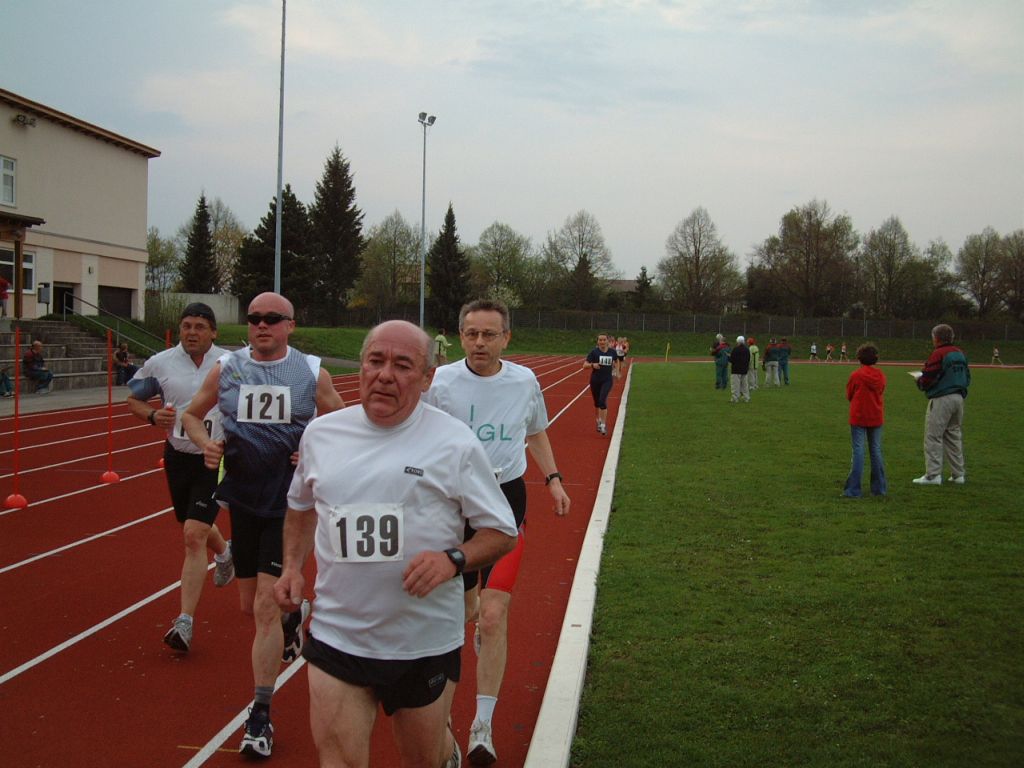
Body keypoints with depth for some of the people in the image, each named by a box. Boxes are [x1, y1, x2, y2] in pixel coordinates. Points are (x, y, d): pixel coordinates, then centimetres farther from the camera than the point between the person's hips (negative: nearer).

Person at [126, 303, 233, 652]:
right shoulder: (160, 363, -1)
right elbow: (133, 398, 10)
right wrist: (153, 415, -11)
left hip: (215, 459, -4)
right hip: (177, 457, 4)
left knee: (194, 535, -14)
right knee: (196, 529, 21)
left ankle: (185, 622, -9)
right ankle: (224, 552, 59)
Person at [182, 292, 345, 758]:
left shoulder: (312, 373, -3)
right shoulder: (226, 369, 2)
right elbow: (192, 414, 15)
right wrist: (205, 443, -6)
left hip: (291, 504, -3)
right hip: (243, 501, 3)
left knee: (266, 606, -8)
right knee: (249, 605, 14)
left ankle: (261, 714, 3)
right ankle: (294, 614, 51)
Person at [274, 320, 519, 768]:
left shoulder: (455, 442, -8)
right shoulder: (321, 433, 3)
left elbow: (502, 532, -3)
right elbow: (301, 506, 22)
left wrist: (452, 560, -20)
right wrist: (292, 565, 6)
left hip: (426, 642, -2)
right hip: (336, 635, 2)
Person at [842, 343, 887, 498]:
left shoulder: (855, 376, -12)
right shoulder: (881, 375, -1)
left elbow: (849, 396, 0)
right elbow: (881, 394, 10)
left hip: (858, 417, -3)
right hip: (876, 418, 4)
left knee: (858, 451, -2)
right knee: (876, 451, 11)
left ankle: (853, 489, -2)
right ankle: (879, 488, 16)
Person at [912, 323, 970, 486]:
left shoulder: (938, 354, -13)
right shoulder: (961, 354, 11)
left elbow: (927, 379, -16)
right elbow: (967, 378, 17)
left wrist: (919, 381, 4)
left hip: (941, 399, -8)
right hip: (959, 398, 8)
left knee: (933, 437, -4)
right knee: (954, 436, 16)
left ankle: (933, 474, -6)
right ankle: (958, 474, 18)